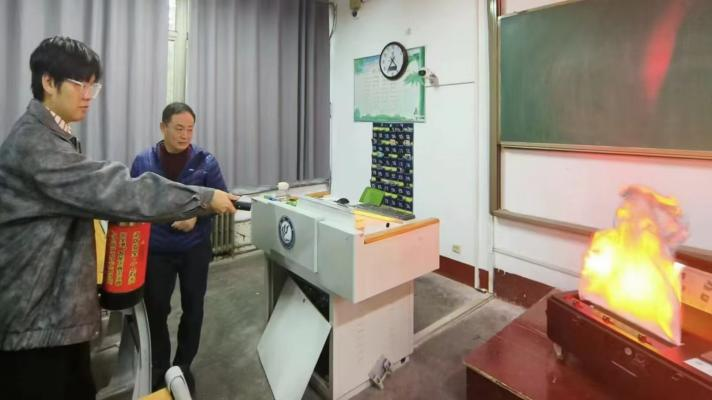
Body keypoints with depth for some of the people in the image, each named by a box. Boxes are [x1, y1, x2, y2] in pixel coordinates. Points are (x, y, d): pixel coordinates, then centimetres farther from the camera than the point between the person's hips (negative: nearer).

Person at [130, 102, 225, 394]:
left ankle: (183, 366, 34)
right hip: (156, 249, 1)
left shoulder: (206, 161, -6)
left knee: (192, 308, 12)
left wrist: (197, 217, -19)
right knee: (156, 309, 12)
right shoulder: (143, 161, -2)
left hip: (195, 248, 0)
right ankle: (159, 367, 35)